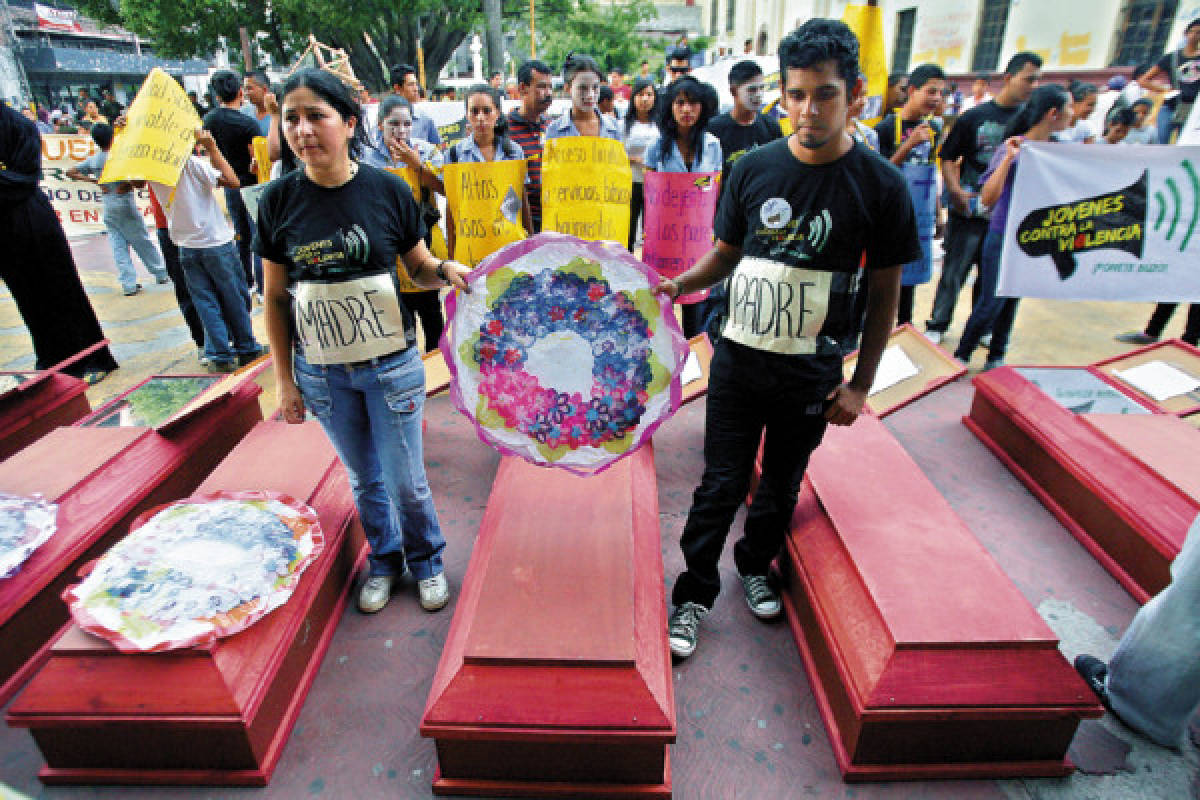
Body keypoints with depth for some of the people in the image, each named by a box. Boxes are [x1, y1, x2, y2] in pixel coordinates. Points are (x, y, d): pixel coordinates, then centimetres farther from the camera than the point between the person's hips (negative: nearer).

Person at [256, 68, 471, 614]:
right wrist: (284, 378, 3)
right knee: (363, 478, 18)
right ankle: (384, 559, 42)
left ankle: (426, 560, 35)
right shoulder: (279, 201, -4)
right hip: (321, 372, 2)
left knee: (406, 480, 7)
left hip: (391, 364, -2)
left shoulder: (388, 190, -8)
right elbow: (276, 298, 2)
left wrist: (447, 271, -21)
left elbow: (419, 268, 2)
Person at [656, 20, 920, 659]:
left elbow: (885, 291, 0)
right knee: (720, 485, 7)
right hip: (739, 360, 1)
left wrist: (860, 384, -1)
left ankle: (755, 565, 45)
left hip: (811, 376, 0)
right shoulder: (754, 168, -2)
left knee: (781, 486, 17)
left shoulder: (880, 185, -6)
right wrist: (680, 283, -12)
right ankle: (694, 595, 26)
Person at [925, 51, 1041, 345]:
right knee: (954, 271, 3)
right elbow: (948, 157, 0)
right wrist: (956, 191, -14)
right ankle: (937, 325, 16)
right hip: (969, 211, -3)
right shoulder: (975, 116, -3)